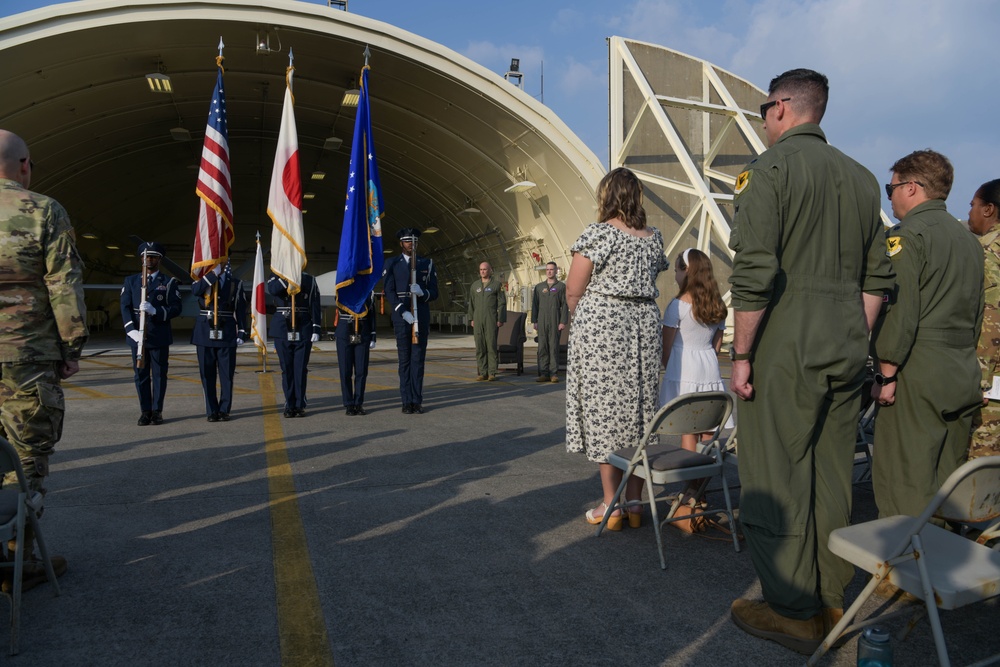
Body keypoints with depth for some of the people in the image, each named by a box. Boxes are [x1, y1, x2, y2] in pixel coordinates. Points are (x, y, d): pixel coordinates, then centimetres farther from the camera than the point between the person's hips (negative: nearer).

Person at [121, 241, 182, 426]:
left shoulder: (169, 282, 5)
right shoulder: (130, 281, 12)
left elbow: (176, 308, -4)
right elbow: (125, 307, 3)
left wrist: (155, 311, -21)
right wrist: (132, 330, -11)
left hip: (160, 337, -2)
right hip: (137, 336, 2)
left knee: (159, 374, 2)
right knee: (141, 375, 4)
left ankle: (157, 411, 11)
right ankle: (145, 411, 12)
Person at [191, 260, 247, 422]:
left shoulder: (236, 283, 8)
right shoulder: (203, 280, 8)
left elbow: (241, 309, 4)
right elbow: (195, 291, -16)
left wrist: (242, 332, -3)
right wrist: (213, 273, -15)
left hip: (227, 333, -1)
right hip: (205, 333, 1)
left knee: (227, 373, 1)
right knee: (207, 374, 3)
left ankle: (224, 409, 10)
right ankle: (212, 411, 10)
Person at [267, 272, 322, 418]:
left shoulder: (309, 280, 6)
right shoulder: (277, 278, 6)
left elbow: (315, 306, 2)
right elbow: (272, 289, -18)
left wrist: (316, 329, -5)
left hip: (303, 331, 0)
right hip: (282, 331, 1)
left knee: (301, 369, 1)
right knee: (286, 369, 5)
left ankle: (300, 405, 9)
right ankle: (290, 406, 13)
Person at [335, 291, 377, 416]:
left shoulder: (369, 292, 7)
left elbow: (371, 314, 9)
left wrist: (373, 338, 5)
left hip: (363, 335, 2)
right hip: (345, 334, -1)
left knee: (361, 371, 2)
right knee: (345, 371, 2)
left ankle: (359, 404, 12)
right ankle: (349, 405, 10)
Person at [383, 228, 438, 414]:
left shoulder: (427, 264, 10)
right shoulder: (391, 265, 6)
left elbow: (434, 293, 6)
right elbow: (389, 292, -3)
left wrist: (422, 292, -16)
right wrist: (403, 312, -15)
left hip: (422, 317, 1)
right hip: (401, 317, -1)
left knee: (418, 359, 1)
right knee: (404, 359, 1)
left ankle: (417, 401, 4)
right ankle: (407, 401, 5)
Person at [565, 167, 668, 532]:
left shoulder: (598, 234, -8)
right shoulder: (654, 238, 9)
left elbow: (573, 291, -8)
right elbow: (651, 284, 15)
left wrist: (580, 320, 10)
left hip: (601, 327, -5)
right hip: (645, 325, 6)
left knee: (604, 410, 1)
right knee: (639, 408, 10)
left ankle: (611, 505, 5)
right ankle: (634, 502, 16)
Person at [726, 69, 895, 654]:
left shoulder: (770, 167, -6)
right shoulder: (861, 178, 15)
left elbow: (755, 271, -17)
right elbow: (878, 276, 15)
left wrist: (742, 354, -12)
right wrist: (855, 343, 20)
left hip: (786, 348, -7)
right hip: (846, 349, 7)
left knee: (776, 481, 2)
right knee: (832, 478, 14)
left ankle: (792, 613, 11)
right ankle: (832, 601, 25)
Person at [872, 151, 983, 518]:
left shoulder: (908, 235, -9)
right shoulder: (970, 240, 17)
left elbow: (900, 311, -17)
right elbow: (976, 314, 20)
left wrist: (887, 373, -13)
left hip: (918, 377, -8)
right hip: (964, 378, 9)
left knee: (905, 482, -5)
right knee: (948, 482, 14)